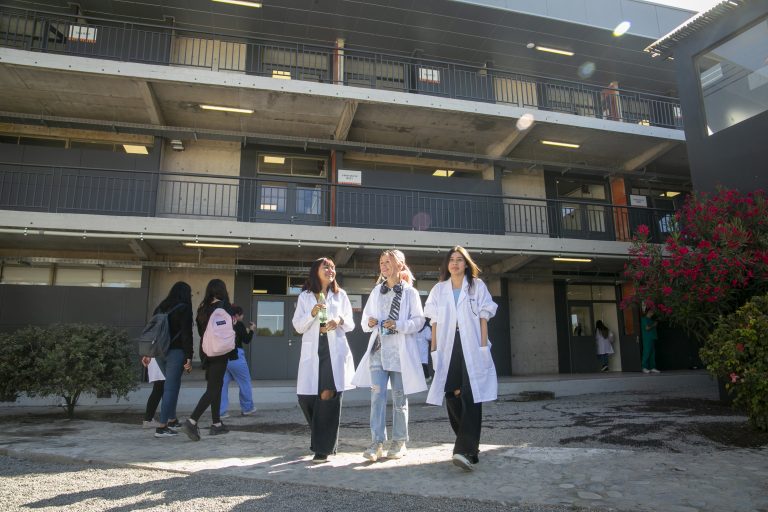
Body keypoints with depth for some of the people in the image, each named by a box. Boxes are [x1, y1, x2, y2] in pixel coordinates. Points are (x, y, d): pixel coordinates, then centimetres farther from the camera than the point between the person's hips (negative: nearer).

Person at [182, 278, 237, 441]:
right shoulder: (223, 306, -9)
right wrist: (233, 353, -4)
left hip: (205, 351, 7)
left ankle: (216, 424, 17)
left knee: (216, 385, 14)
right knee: (213, 388, -6)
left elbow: (200, 330, 12)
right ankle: (192, 421, -18)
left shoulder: (203, 307, 8)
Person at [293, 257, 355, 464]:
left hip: (335, 352, -1)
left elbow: (351, 324, 11)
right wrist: (312, 313, -11)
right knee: (306, 398, 1)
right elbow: (298, 326, 5)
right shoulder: (305, 296, 9)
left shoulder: (340, 295, 11)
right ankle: (324, 438, 28)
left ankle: (323, 448, 1)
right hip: (312, 353, 1)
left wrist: (340, 320, -10)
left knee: (329, 396, -11)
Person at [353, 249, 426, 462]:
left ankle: (399, 442, 18)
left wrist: (399, 325, -17)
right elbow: (365, 318, 17)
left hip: (400, 350, -3)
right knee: (377, 394, -6)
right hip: (378, 348, 3)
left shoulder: (410, 292, 2)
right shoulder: (376, 291, 14)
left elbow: (419, 320, -2)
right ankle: (377, 442, -3)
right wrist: (369, 322, -6)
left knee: (399, 396, 6)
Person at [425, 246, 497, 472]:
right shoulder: (439, 290, 13)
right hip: (448, 348, 3)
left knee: (471, 397, -12)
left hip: (472, 347, -2)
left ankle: (466, 451, -17)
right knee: (453, 395, 4)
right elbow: (435, 322, 10)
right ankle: (470, 443, 22)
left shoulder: (477, 286, 8)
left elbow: (483, 318, 3)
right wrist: (434, 349, 3)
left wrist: (483, 347, -6)